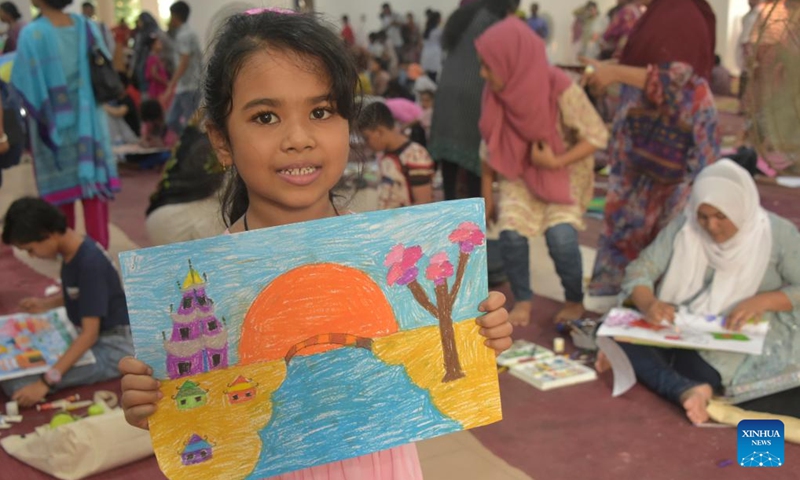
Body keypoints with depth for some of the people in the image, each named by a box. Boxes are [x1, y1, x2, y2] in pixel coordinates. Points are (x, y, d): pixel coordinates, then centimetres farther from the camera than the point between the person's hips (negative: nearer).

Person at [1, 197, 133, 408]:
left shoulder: (90, 263, -25)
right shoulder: (70, 251, 2)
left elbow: (90, 334, -27)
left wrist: (46, 382, -32)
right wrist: (45, 304, 6)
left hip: (113, 347, -9)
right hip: (86, 336, 9)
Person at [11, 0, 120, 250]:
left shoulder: (32, 34, -15)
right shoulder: (88, 27, -3)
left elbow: (26, 85, -13)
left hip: (53, 122, -3)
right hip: (87, 119, 3)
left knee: (60, 184, 11)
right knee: (93, 181, 7)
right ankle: (98, 246, 9)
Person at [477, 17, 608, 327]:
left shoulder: (561, 89, -26)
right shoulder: (495, 91, -13)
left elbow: (597, 136, -16)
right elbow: (491, 145, 2)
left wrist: (555, 162, -24)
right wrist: (487, 195, 6)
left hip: (563, 172, -3)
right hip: (518, 173, 3)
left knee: (560, 234, -22)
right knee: (510, 231, -19)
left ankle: (575, 301, 6)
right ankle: (523, 300, 6)